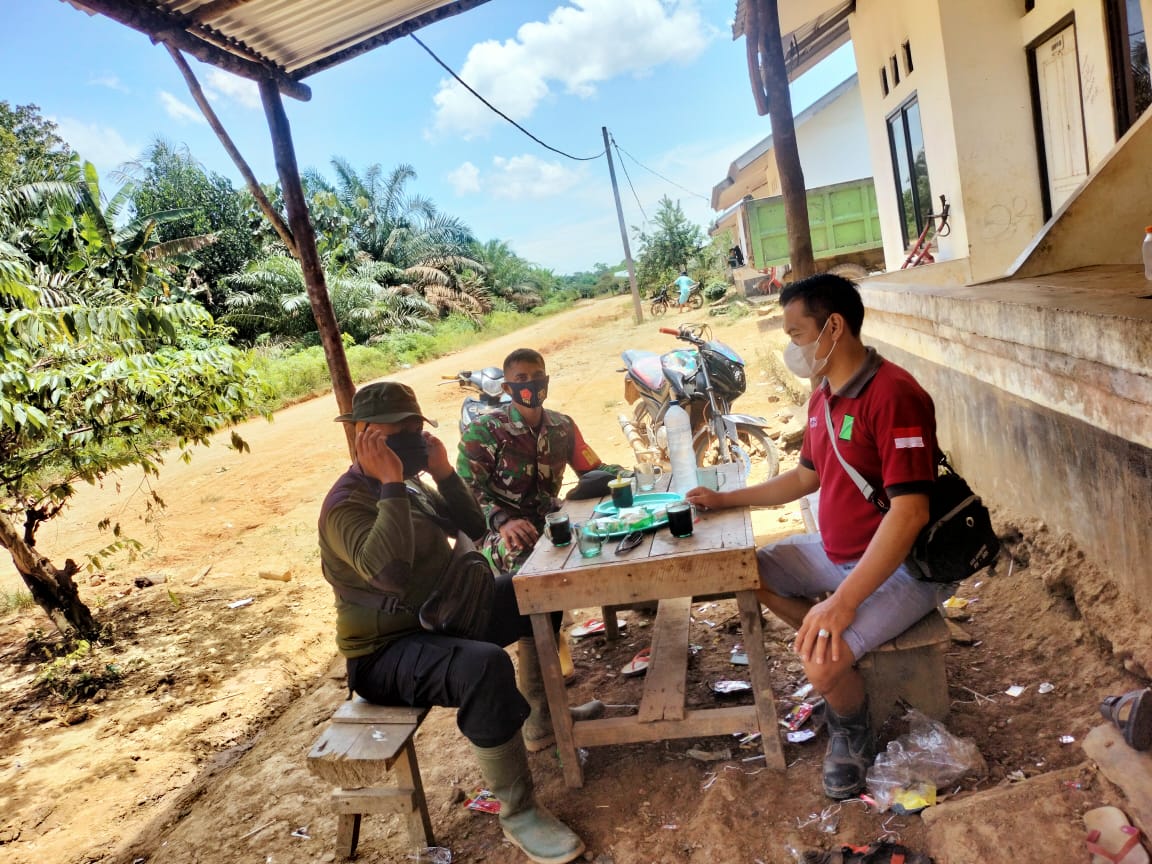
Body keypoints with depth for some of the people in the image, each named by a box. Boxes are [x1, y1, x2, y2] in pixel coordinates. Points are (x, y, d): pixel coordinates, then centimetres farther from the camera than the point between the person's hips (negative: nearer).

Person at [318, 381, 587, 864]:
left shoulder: (411, 484, 7)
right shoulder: (346, 505, -21)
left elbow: (473, 528, 8)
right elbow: (390, 572, -38)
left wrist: (445, 474, -5)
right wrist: (392, 486, -33)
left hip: (442, 616, 10)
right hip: (386, 653, -9)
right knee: (484, 666, -37)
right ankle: (517, 814, -21)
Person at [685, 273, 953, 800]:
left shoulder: (892, 395, -25)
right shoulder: (824, 396, 7)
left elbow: (909, 513, -31)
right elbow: (808, 476, 22)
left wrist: (842, 602, -34)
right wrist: (726, 499, 18)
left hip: (902, 568, -9)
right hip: (839, 553, 10)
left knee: (822, 665, -26)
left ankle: (853, 738, 9)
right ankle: (841, 647, 11)